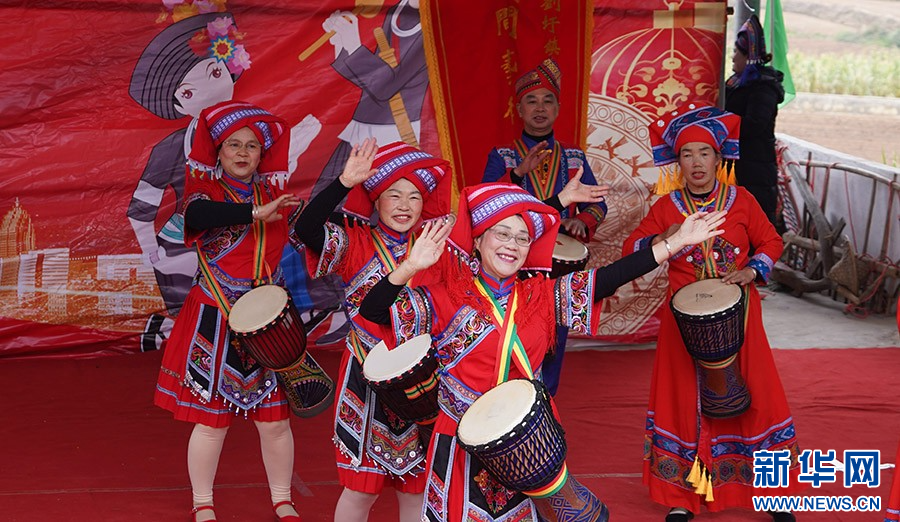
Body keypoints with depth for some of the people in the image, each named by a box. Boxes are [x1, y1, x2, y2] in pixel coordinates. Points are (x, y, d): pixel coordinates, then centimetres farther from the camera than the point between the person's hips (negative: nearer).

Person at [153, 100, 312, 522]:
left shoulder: (275, 196, 10)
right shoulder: (205, 191, -3)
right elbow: (197, 214, -27)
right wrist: (255, 212, -34)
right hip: (215, 322, -3)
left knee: (275, 420, 5)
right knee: (212, 421, 5)